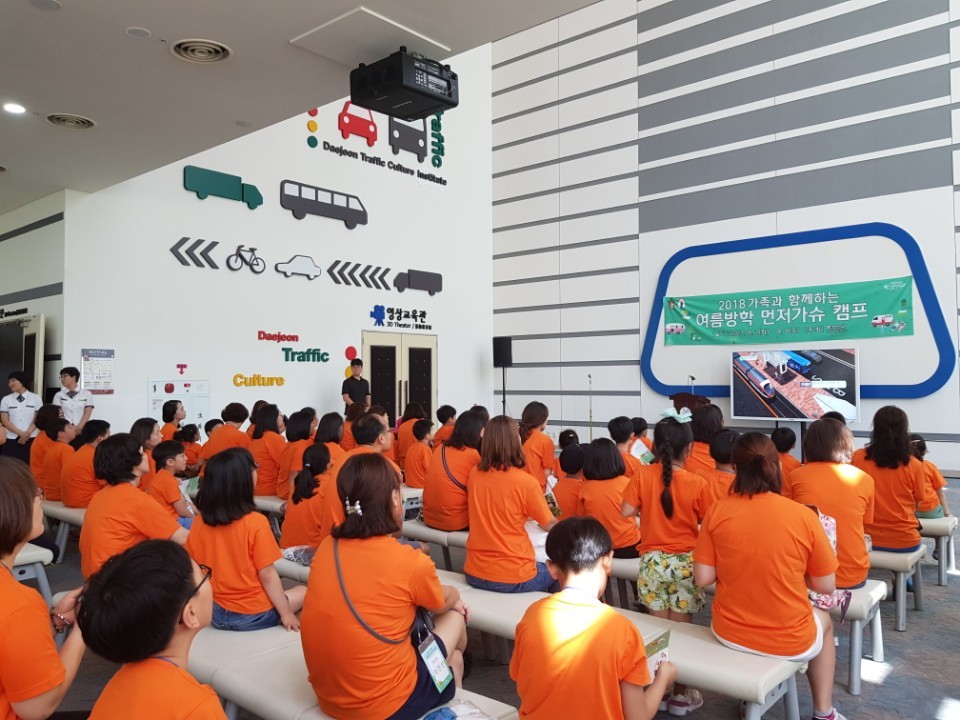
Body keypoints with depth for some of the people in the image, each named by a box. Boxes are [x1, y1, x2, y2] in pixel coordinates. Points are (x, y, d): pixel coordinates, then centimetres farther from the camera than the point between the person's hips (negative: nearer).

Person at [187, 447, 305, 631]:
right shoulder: (256, 522, -20)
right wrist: (286, 613, -5)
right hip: (253, 615, -5)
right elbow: (267, 575, -15)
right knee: (304, 592, 20)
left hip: (214, 613, 5)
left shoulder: (198, 522, -5)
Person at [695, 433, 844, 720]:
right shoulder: (803, 515, -16)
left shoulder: (717, 510, -13)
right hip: (789, 640, -2)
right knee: (824, 620, 33)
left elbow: (703, 578, -9)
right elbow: (826, 586, -6)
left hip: (729, 632, 2)